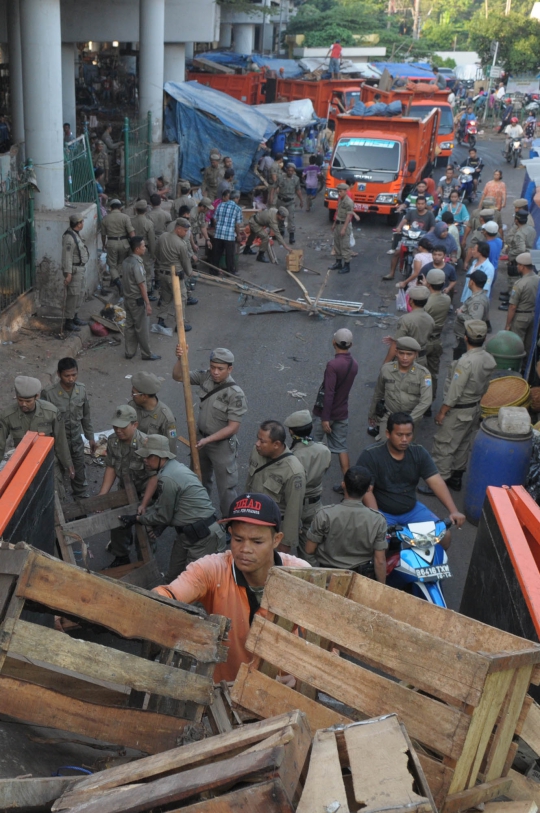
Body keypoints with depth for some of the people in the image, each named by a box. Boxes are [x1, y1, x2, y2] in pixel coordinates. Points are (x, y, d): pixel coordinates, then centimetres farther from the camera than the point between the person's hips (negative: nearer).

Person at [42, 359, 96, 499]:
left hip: (76, 439, 4)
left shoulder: (81, 390, -10)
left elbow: (86, 416, 4)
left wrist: (91, 437, 10)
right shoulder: (49, 393, -24)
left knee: (79, 470, 23)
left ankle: (81, 494, 46)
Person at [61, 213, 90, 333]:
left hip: (80, 269, 10)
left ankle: (75, 317, 30)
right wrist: (68, 274, -25)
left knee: (80, 293, 18)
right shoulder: (69, 237, -21)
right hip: (73, 270, -10)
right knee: (73, 295, -6)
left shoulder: (75, 234, 10)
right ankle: (68, 322, 1)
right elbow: (67, 256, -24)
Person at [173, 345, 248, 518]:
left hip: (222, 444, -7)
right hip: (201, 438, 7)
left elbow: (233, 427, -24)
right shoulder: (205, 377, -9)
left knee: (226, 487, 3)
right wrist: (180, 359, -21)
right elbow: (178, 376, -1)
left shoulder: (235, 394, -26)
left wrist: (207, 440, -27)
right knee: (200, 479, 27)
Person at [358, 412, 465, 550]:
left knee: (444, 536, -10)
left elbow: (436, 482, -9)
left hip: (412, 510, 4)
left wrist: (453, 511, -22)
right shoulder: (370, 455, -15)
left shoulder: (419, 452, -3)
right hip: (382, 512, -4)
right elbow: (367, 491, -19)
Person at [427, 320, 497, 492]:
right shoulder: (488, 359, -3)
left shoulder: (466, 362, -28)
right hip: (475, 409, 9)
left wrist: (441, 412, -15)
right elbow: (484, 387, 9)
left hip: (459, 411, -9)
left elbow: (454, 392, -24)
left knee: (443, 445, 1)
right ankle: (456, 477, 32)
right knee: (463, 445, 20)